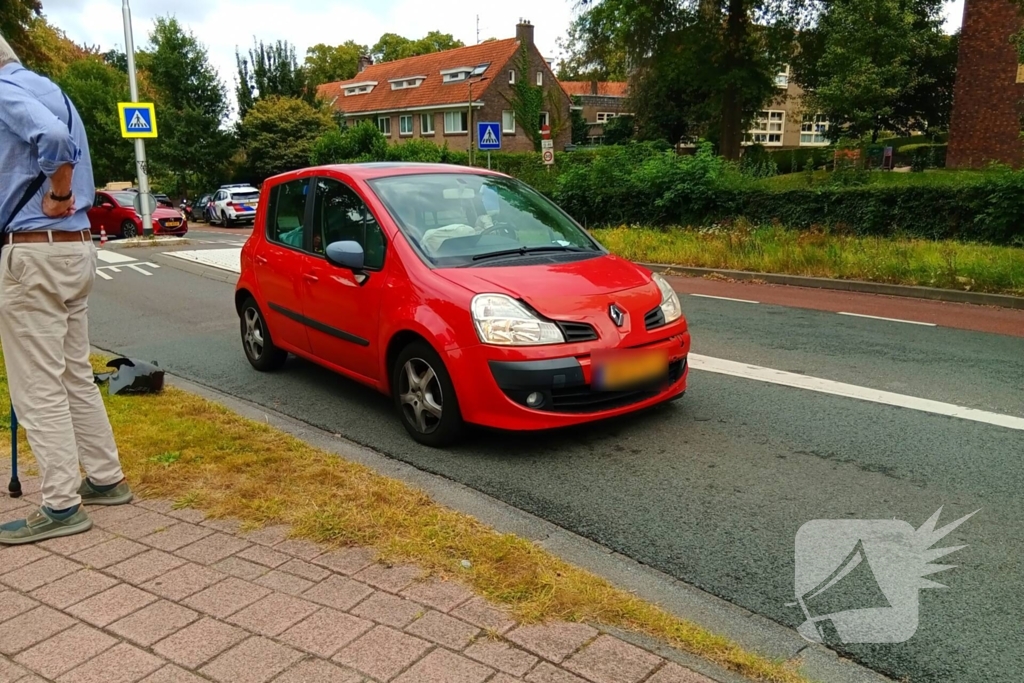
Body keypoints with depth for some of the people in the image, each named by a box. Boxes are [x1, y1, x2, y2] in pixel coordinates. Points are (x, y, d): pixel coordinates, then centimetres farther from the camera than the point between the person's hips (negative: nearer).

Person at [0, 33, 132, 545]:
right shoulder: (50, 90, 19)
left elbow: (54, 139, -30)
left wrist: (56, 197, -16)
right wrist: (62, 199, 11)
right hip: (75, 247, 9)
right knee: (76, 375, 15)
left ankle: (62, 506, 2)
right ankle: (106, 479, 22)